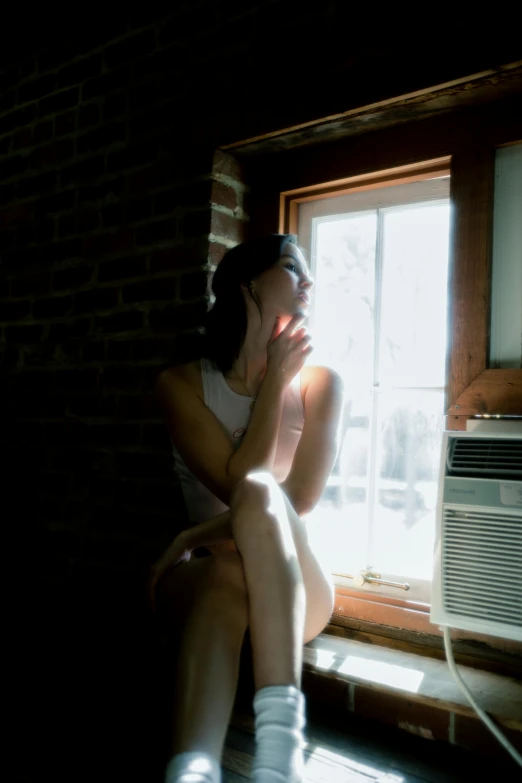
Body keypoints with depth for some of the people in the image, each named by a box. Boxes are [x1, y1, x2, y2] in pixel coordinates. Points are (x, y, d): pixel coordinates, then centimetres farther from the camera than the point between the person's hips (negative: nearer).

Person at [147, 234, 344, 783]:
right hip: (200, 580, 0)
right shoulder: (182, 384, -1)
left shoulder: (319, 383, 1)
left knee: (259, 495, -34)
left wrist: (199, 535, -20)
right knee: (228, 573, -38)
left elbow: (296, 502, -9)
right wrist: (275, 381, -13)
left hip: (294, 592, 1)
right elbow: (236, 487, -14)